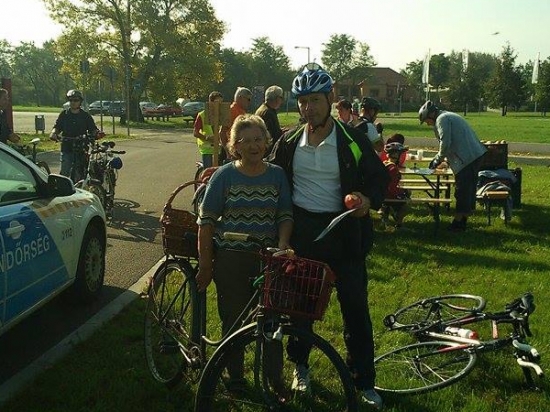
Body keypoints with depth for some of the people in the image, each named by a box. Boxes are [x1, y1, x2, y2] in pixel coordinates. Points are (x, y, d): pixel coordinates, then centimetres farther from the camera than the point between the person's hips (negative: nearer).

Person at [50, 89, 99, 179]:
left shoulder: (86, 116, 7)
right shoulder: (64, 114, 10)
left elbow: (93, 129, 6)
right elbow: (57, 127, 8)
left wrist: (97, 133, -17)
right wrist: (53, 133, -14)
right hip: (67, 149, 0)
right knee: (65, 172, -9)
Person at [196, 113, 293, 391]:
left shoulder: (277, 175, 2)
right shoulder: (224, 175, -5)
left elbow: (285, 215, 6)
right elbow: (206, 222, -3)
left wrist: (282, 247, -11)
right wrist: (204, 266, -4)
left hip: (268, 259, 2)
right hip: (230, 260, -1)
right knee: (233, 320, 7)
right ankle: (235, 378, 26)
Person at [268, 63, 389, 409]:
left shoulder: (353, 140, -6)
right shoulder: (289, 142, 1)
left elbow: (380, 177, 0)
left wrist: (369, 200, -20)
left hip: (343, 232, -2)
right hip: (301, 231, 2)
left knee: (356, 308, 3)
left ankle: (364, 382, 17)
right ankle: (300, 367, 35)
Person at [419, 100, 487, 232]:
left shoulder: (442, 119, -7)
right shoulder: (450, 116, 24)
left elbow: (445, 143, -17)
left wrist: (438, 160, -3)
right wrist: (447, 161, 24)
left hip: (466, 159, -10)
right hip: (476, 155, 10)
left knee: (461, 192, -3)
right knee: (468, 190, 15)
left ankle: (458, 223, 3)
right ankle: (463, 220, 24)